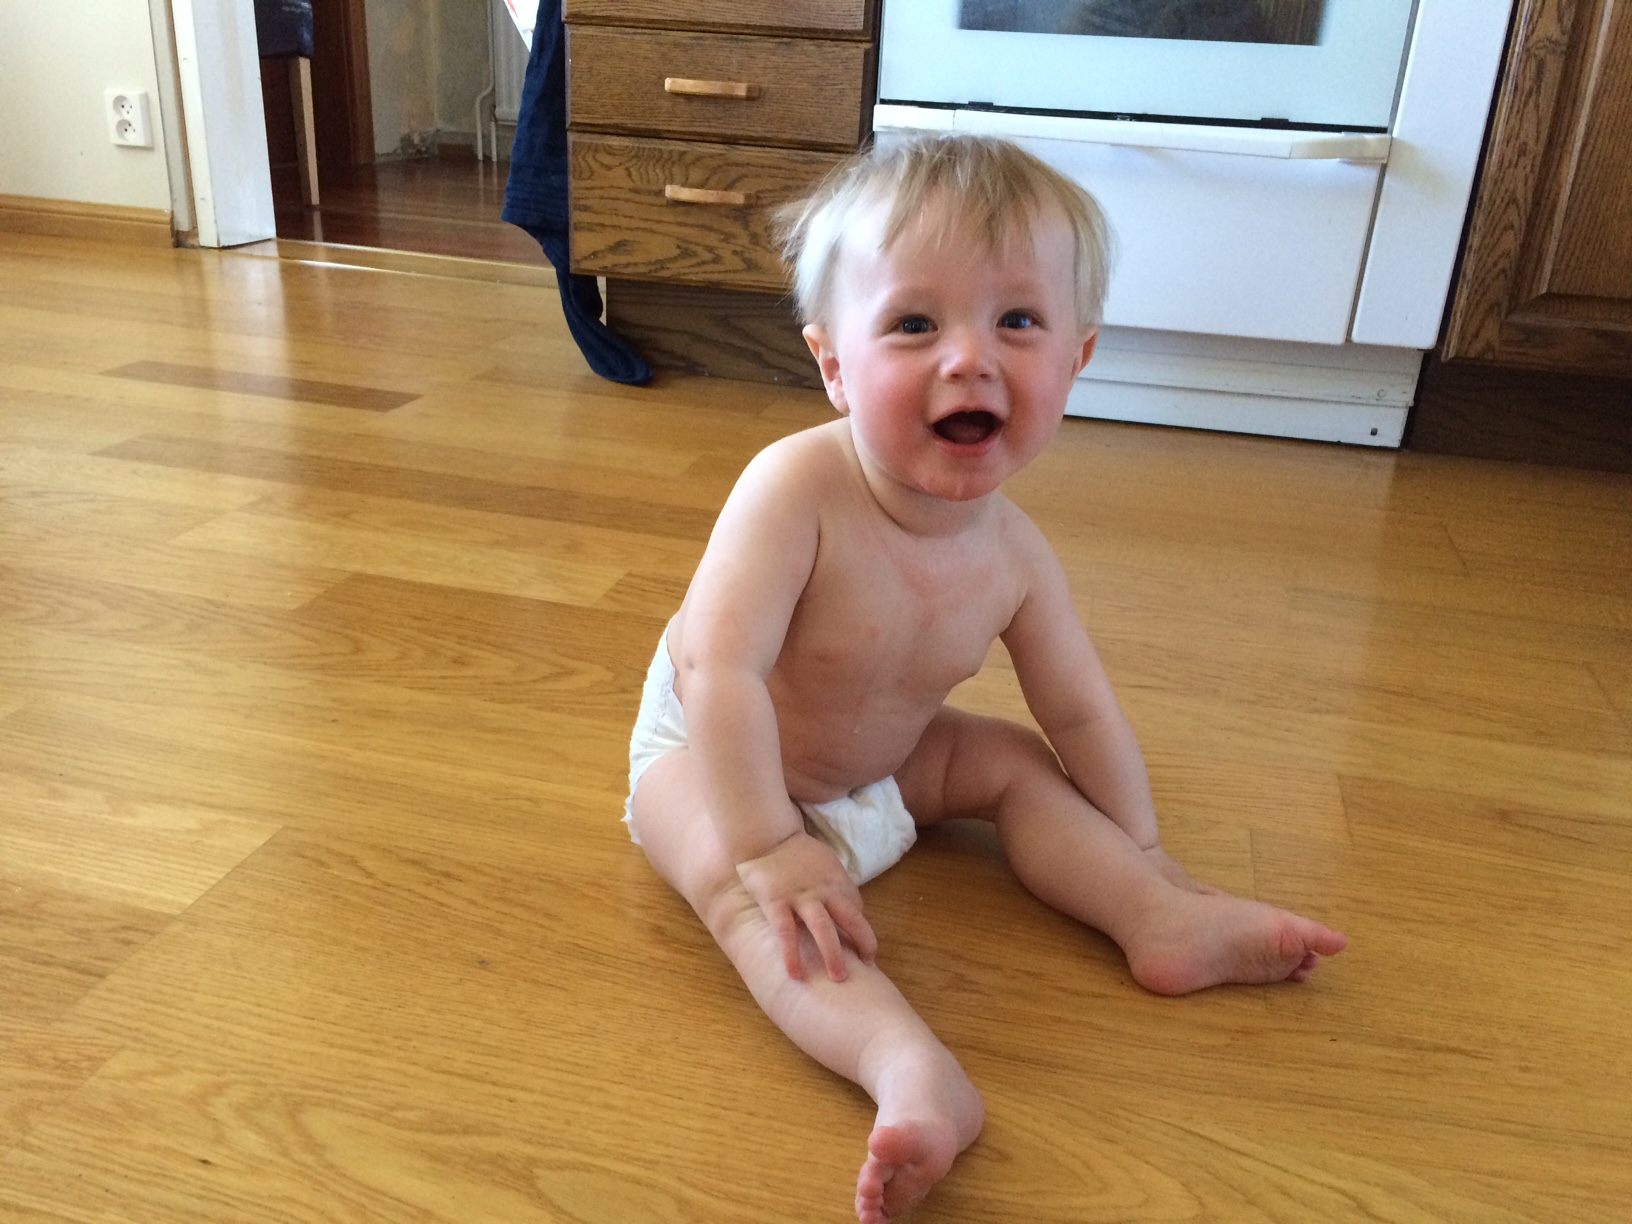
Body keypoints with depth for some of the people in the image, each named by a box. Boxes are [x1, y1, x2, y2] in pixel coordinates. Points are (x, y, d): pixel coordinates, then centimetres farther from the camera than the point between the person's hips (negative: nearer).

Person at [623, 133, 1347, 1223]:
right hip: (710, 756, -6)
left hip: (878, 758, 6)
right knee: (736, 882, -34)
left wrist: (1146, 858, 1)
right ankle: (911, 1069, -48)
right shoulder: (797, 490, -35)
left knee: (1019, 763, 3)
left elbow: (1081, 712, -4)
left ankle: (1163, 925, 4)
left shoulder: (1013, 552, -16)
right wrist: (768, 846, -39)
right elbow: (722, 670, -38)